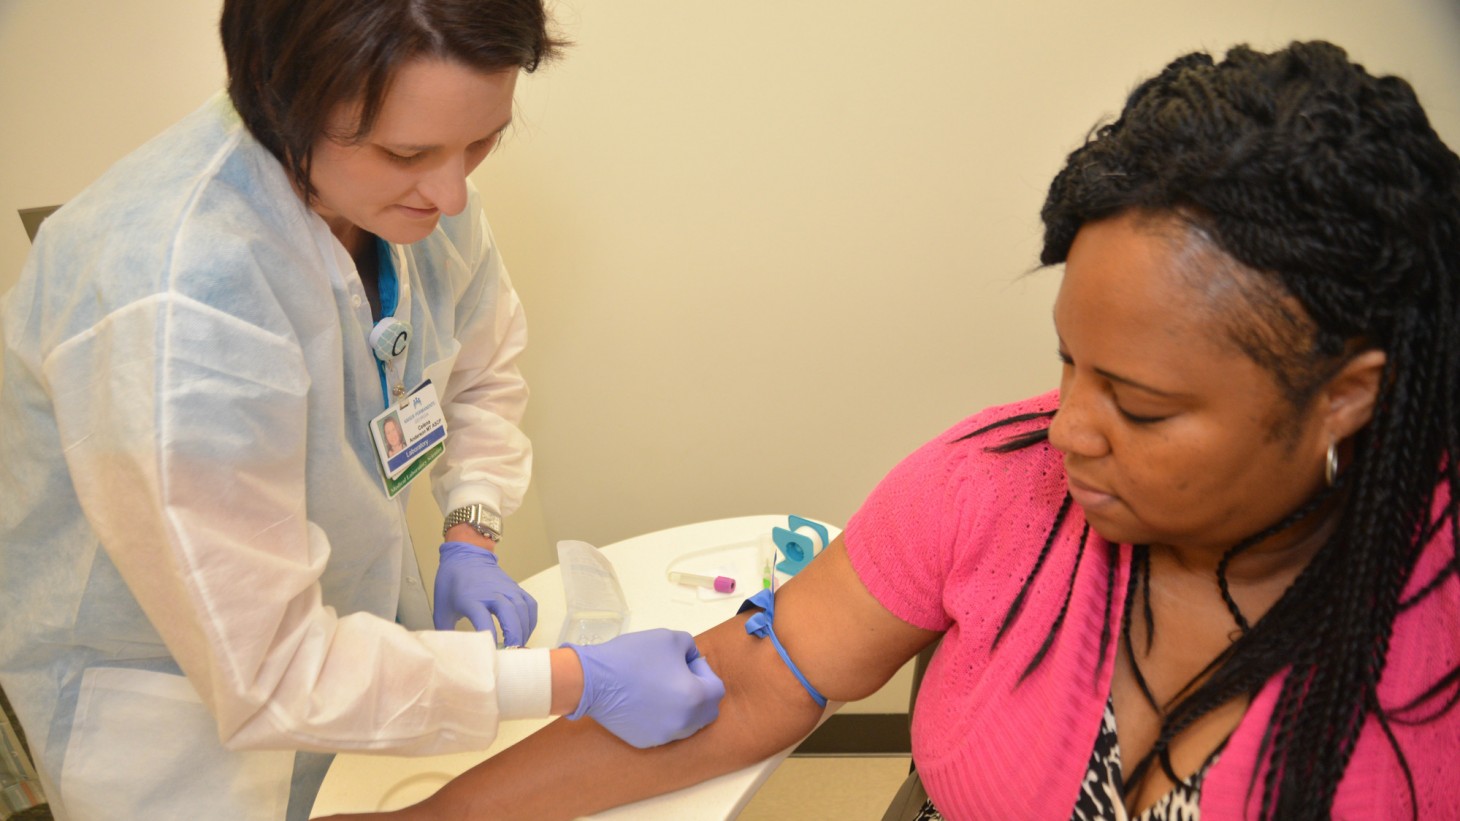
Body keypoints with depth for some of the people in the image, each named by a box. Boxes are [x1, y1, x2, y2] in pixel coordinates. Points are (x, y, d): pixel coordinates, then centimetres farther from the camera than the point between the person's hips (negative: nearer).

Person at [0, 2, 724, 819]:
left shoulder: (404, 189, -16)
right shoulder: (174, 305, -38)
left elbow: (484, 366, 5)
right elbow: (268, 673, -32)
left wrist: (473, 536, -8)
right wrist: (580, 683, -30)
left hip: (353, 601, 6)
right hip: (183, 706, -5)